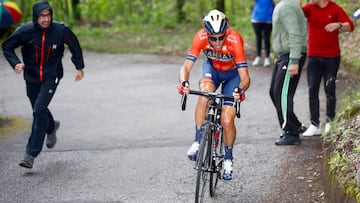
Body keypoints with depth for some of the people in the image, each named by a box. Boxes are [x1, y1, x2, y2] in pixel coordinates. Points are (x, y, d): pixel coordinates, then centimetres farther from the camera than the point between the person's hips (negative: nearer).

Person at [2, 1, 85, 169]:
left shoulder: (61, 30, -15)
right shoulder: (25, 31, -15)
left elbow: (74, 46, 5)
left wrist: (79, 67, 11)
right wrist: (15, 63, -18)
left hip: (51, 76, -3)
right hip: (31, 76, 3)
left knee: (39, 110, -18)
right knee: (38, 110, 18)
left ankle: (31, 153, -16)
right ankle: (51, 127, 55)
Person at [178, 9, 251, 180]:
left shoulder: (234, 40, -37)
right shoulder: (201, 38, -31)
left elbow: (245, 77, -38)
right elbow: (186, 66, -32)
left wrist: (240, 90, -59)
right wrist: (184, 82, -53)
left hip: (233, 73, -1)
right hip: (212, 68, 2)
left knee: (227, 120, -12)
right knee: (205, 94, -33)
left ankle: (228, 159, 14)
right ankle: (197, 142, -22)